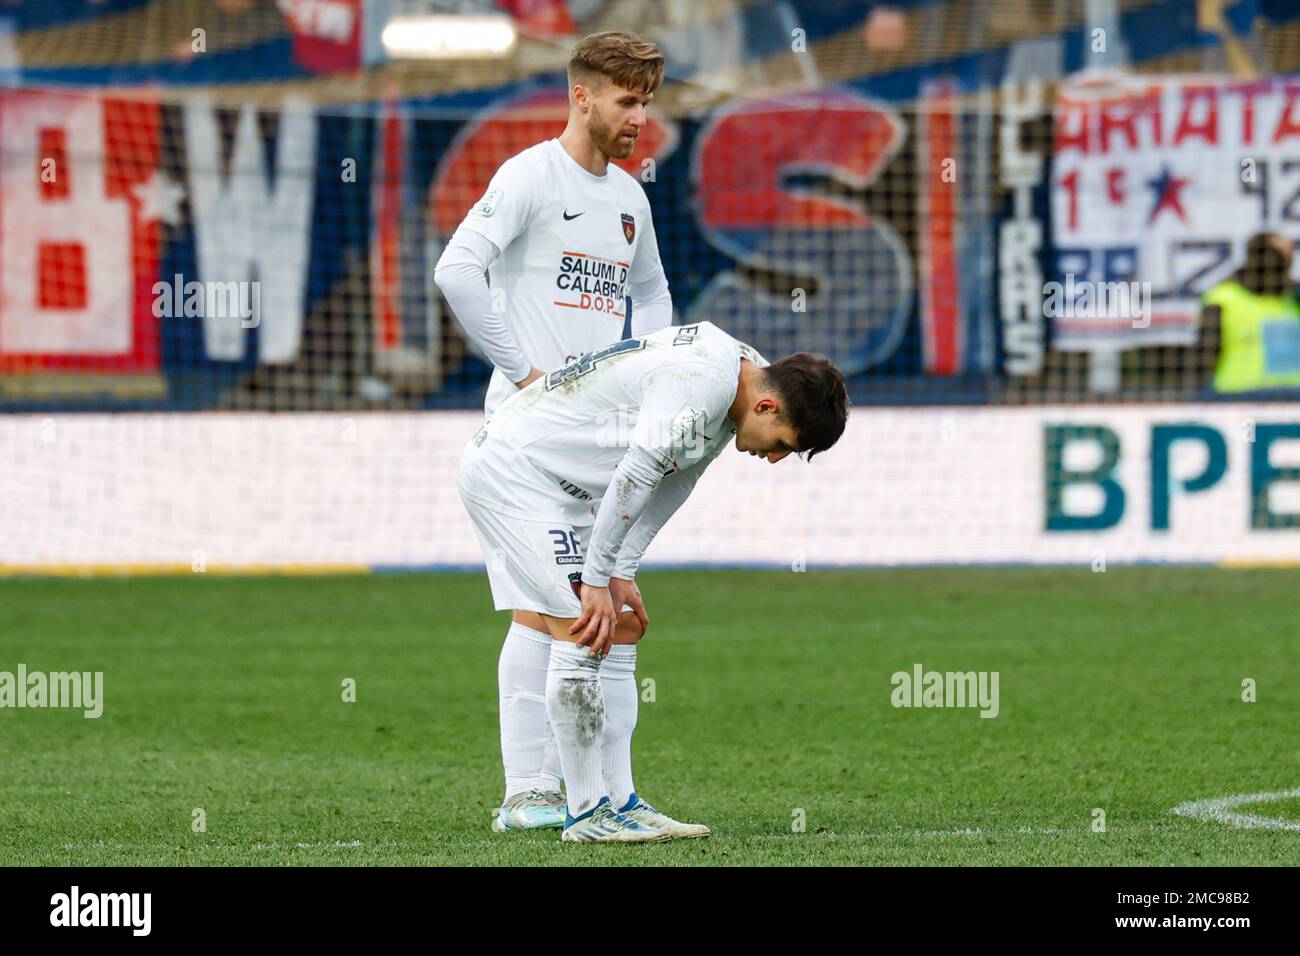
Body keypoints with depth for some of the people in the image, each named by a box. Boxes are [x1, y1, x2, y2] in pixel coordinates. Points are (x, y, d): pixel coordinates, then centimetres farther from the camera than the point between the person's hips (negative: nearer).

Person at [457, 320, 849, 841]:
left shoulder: (737, 374, 5)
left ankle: (619, 802, 7)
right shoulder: (703, 382, -27)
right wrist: (597, 581, -19)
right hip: (510, 470, -10)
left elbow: (668, 484, 10)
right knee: (582, 634, -14)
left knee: (620, 634, 6)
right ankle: (587, 812, -9)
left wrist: (622, 574, 5)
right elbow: (633, 480, -26)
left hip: (564, 485, 10)